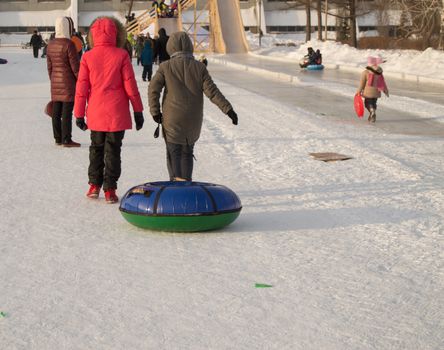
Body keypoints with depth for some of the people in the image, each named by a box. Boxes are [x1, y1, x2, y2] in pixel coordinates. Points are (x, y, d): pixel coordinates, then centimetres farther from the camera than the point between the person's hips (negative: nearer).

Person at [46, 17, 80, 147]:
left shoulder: (50, 45, 7)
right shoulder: (68, 44, -15)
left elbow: (49, 66, 13)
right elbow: (75, 66, -14)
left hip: (55, 83, 7)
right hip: (68, 83, -7)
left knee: (56, 112, 10)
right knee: (67, 112, -4)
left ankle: (57, 138, 16)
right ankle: (66, 140, -3)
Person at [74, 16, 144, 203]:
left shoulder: (88, 57, -3)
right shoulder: (121, 55, -7)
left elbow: (81, 88, -1)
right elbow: (130, 85, -6)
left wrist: (79, 114, 6)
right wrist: (138, 111, 2)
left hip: (96, 114, 2)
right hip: (117, 113, -2)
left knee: (96, 148, 18)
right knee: (113, 149, 4)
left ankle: (94, 185, 21)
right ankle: (109, 189, 4)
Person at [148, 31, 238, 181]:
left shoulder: (165, 67, -3)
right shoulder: (199, 67, 0)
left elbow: (153, 89, -9)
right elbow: (212, 91, -6)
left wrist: (155, 112, -2)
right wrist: (228, 109, -4)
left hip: (172, 120, -2)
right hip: (193, 121, 2)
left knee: (174, 153, 6)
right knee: (187, 152, 18)